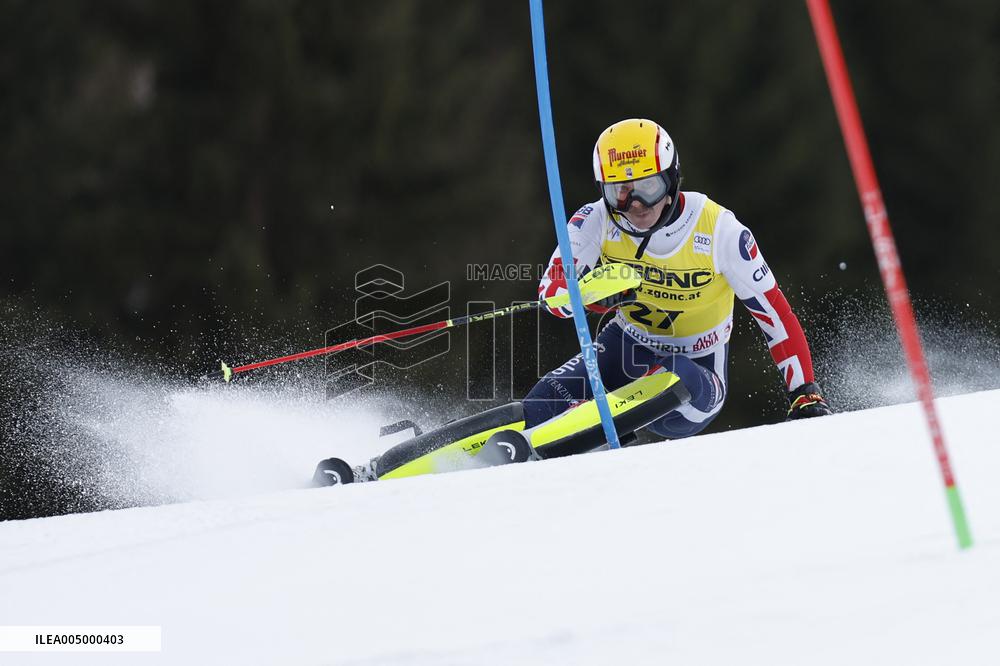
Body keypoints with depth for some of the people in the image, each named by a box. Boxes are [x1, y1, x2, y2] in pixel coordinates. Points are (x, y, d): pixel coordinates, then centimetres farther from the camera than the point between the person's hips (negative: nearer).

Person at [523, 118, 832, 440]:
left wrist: (805, 393, -18)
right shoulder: (598, 220, -14)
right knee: (550, 396, -25)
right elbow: (551, 290, -20)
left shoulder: (718, 230, -20)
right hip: (627, 344, 3)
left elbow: (776, 314, -14)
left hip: (698, 364, -2)